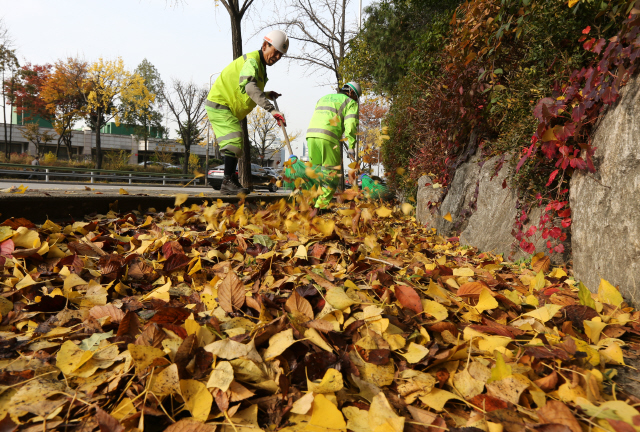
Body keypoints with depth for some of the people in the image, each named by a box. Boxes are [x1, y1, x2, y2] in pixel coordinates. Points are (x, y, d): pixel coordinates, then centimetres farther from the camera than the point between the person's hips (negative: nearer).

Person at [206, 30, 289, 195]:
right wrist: (271, 109, -49)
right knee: (234, 141, -21)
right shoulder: (251, 61, -19)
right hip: (219, 105, -10)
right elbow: (250, 88, -39)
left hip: (230, 109, 10)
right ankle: (228, 182, -18)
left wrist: (267, 95, 8)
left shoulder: (260, 65, 13)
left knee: (237, 145, 13)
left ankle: (229, 183, 21)